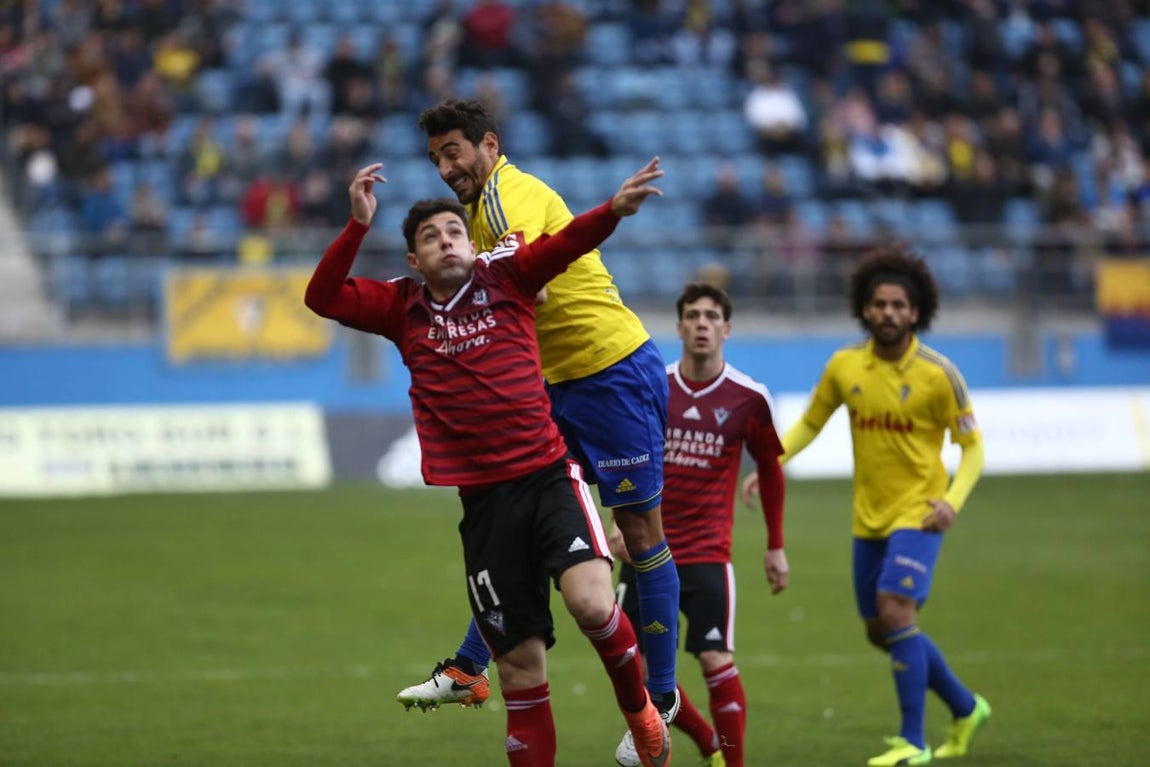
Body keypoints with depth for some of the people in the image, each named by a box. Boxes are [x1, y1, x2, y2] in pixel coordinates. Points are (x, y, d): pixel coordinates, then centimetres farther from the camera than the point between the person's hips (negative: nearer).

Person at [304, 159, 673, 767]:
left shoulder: (504, 275, 4)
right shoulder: (402, 307, 10)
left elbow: (567, 243, -11)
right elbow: (322, 299, 1)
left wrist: (616, 208, -31)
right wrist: (358, 225, -11)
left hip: (548, 473, -2)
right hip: (482, 499, 2)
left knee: (591, 602, -25)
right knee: (521, 666, 3)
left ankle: (639, 709, 3)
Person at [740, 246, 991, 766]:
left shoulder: (937, 374, -12)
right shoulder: (845, 366, 0)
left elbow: (972, 447, -5)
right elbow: (809, 424, 12)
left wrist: (953, 500, -20)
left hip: (917, 512, -6)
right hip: (869, 517, 6)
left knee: (895, 611, -22)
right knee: (881, 632, 11)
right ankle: (965, 708, 32)